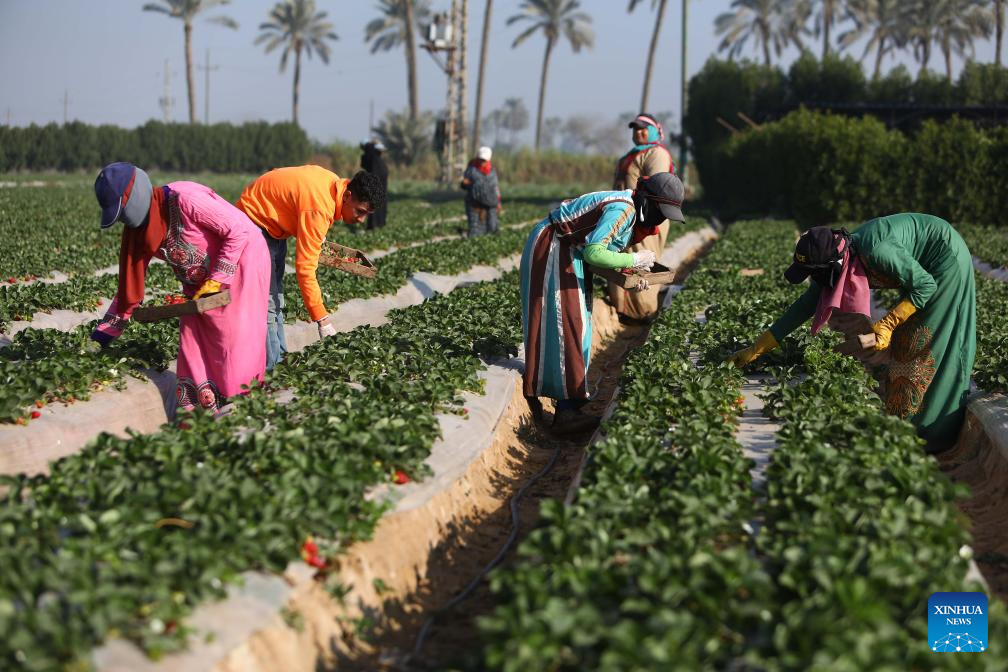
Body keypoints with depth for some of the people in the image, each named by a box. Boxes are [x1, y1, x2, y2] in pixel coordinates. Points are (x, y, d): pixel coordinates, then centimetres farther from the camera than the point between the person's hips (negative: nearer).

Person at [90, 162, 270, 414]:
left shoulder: (184, 199, -29)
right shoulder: (137, 228, -3)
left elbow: (239, 229, -26)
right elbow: (129, 279, 6)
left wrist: (217, 279, -23)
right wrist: (106, 330, 4)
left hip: (240, 264, -8)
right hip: (200, 281, 8)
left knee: (235, 342, -6)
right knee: (192, 342, 3)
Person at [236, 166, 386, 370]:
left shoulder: (334, 183, -6)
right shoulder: (319, 208, -33)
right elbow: (305, 268, -33)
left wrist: (316, 236, 3)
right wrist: (322, 320, -30)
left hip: (274, 224, 10)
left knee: (276, 298, 12)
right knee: (267, 302, -14)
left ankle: (279, 364, 17)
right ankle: (268, 371, -14)